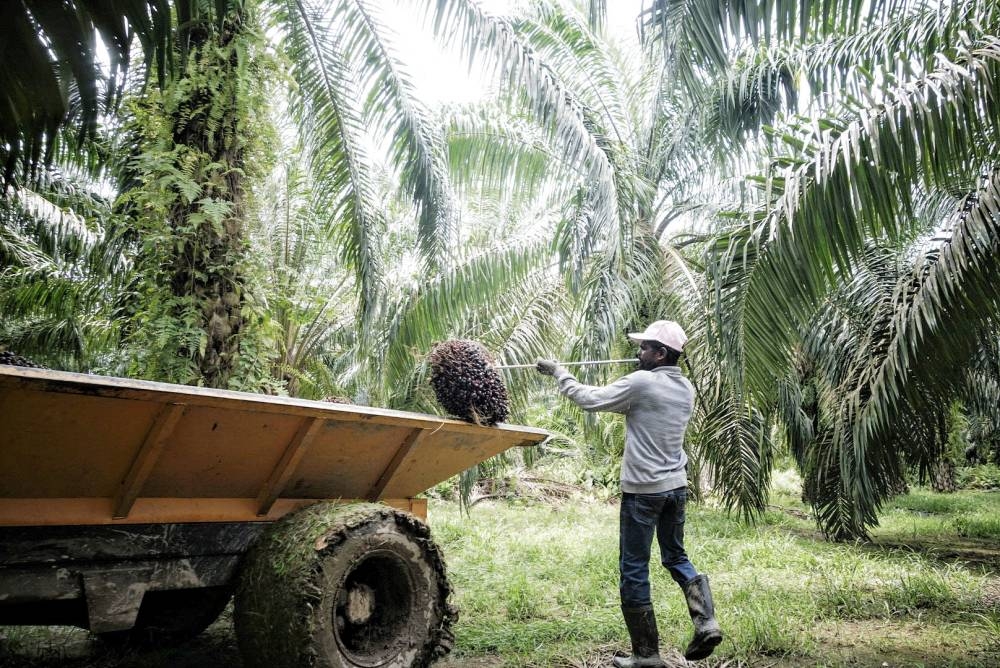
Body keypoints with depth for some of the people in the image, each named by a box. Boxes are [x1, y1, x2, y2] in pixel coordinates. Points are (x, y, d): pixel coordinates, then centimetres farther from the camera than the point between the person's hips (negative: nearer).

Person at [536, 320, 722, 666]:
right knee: (675, 556, 24)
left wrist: (558, 371, 2)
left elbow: (589, 399, -10)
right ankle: (706, 622, 8)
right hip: (676, 486, 7)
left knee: (634, 570, 4)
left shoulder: (641, 382, -16)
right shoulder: (686, 388, 6)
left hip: (643, 490, -7)